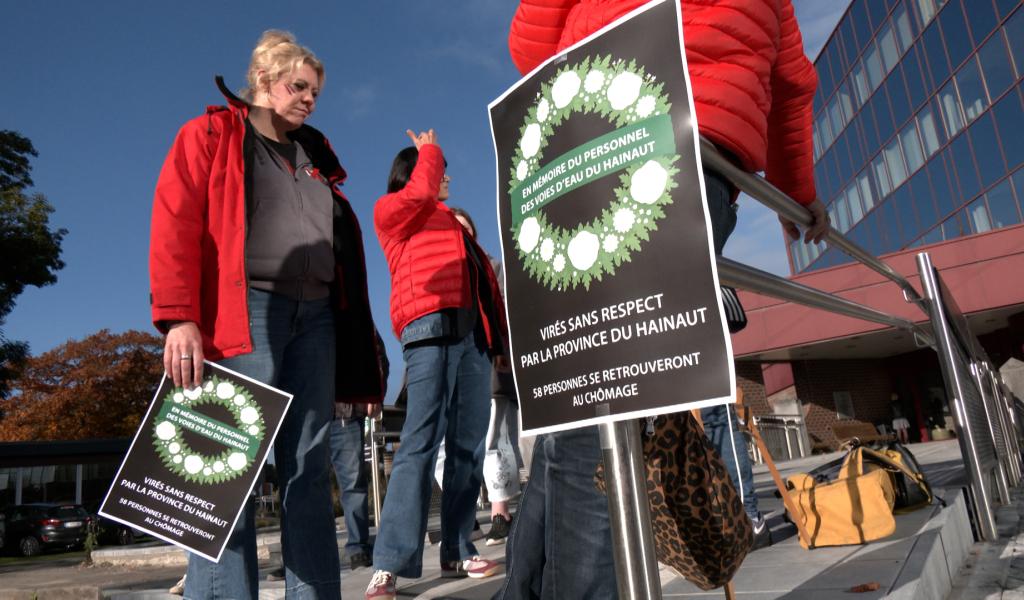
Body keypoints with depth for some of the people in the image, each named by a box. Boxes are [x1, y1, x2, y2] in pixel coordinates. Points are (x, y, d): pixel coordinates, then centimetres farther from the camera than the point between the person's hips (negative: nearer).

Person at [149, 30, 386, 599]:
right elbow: (176, 226, -4)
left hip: (315, 316, 6)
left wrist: (356, 333, 13)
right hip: (246, 311, -5)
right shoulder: (209, 135, 10)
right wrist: (179, 317, -17)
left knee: (309, 471, 3)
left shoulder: (316, 155, 26)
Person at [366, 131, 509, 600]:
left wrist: (499, 336, 17)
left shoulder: (452, 221, 32)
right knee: (421, 443, -16)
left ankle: (457, 553, 6)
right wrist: (429, 149, 13)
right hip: (432, 328, -7)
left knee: (468, 446, 1)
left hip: (474, 333, 7)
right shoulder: (391, 209, 13)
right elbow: (422, 191, -8)